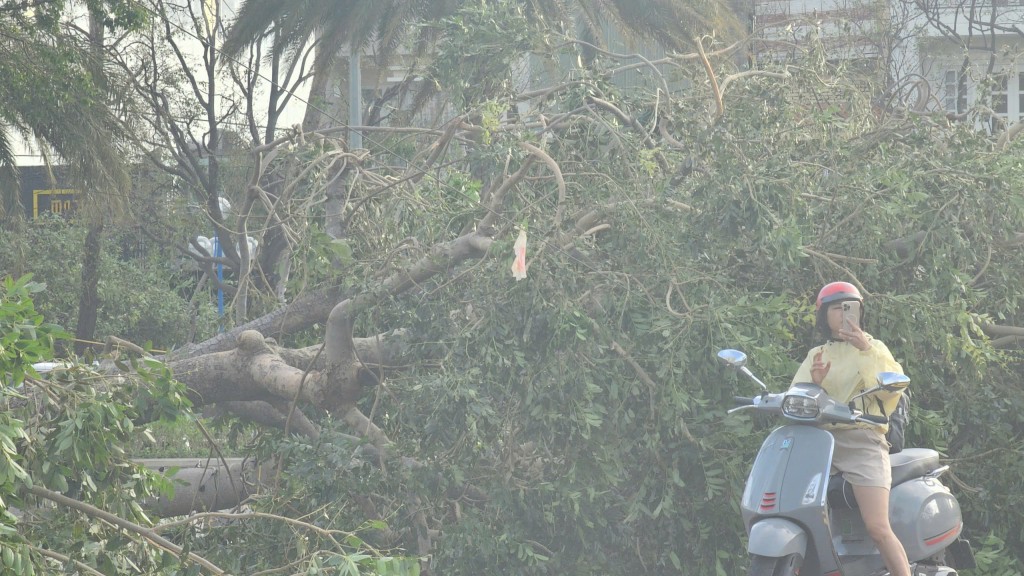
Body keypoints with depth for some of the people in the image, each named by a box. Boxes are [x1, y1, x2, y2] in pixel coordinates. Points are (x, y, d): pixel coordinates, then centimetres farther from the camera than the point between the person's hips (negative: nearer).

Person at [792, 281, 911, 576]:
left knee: (878, 528, -17)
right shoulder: (815, 355, 20)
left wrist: (866, 351, -16)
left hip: (861, 439, -3)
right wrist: (815, 383, -11)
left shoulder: (873, 347, 12)